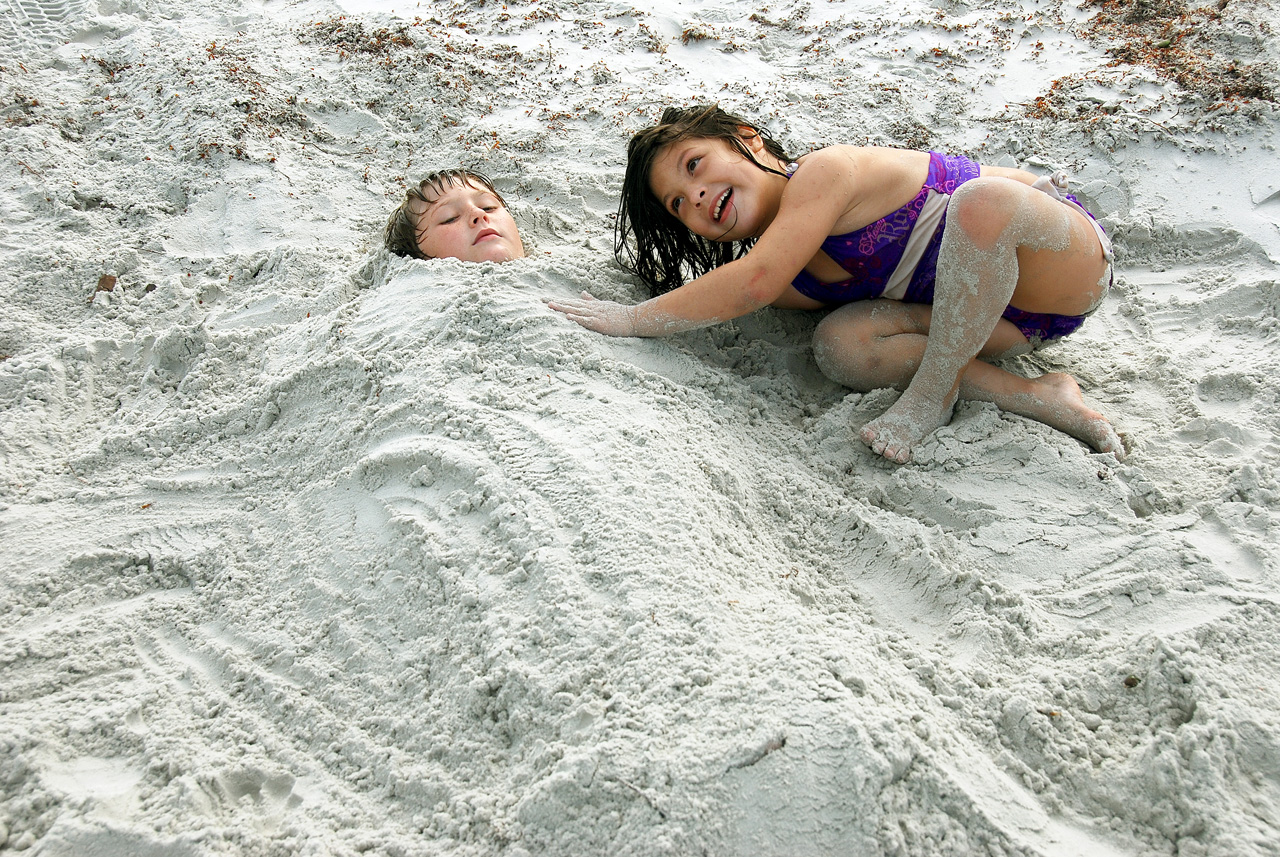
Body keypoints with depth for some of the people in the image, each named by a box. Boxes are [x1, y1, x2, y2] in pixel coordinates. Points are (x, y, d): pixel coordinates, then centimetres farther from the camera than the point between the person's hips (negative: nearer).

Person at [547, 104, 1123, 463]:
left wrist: (630, 319, -28)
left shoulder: (826, 169, -25)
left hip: (1066, 263, -6)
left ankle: (935, 393, -21)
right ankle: (1035, 398, -16)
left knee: (980, 199, -40)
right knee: (839, 344, -19)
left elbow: (753, 284, -32)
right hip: (986, 302, 7)